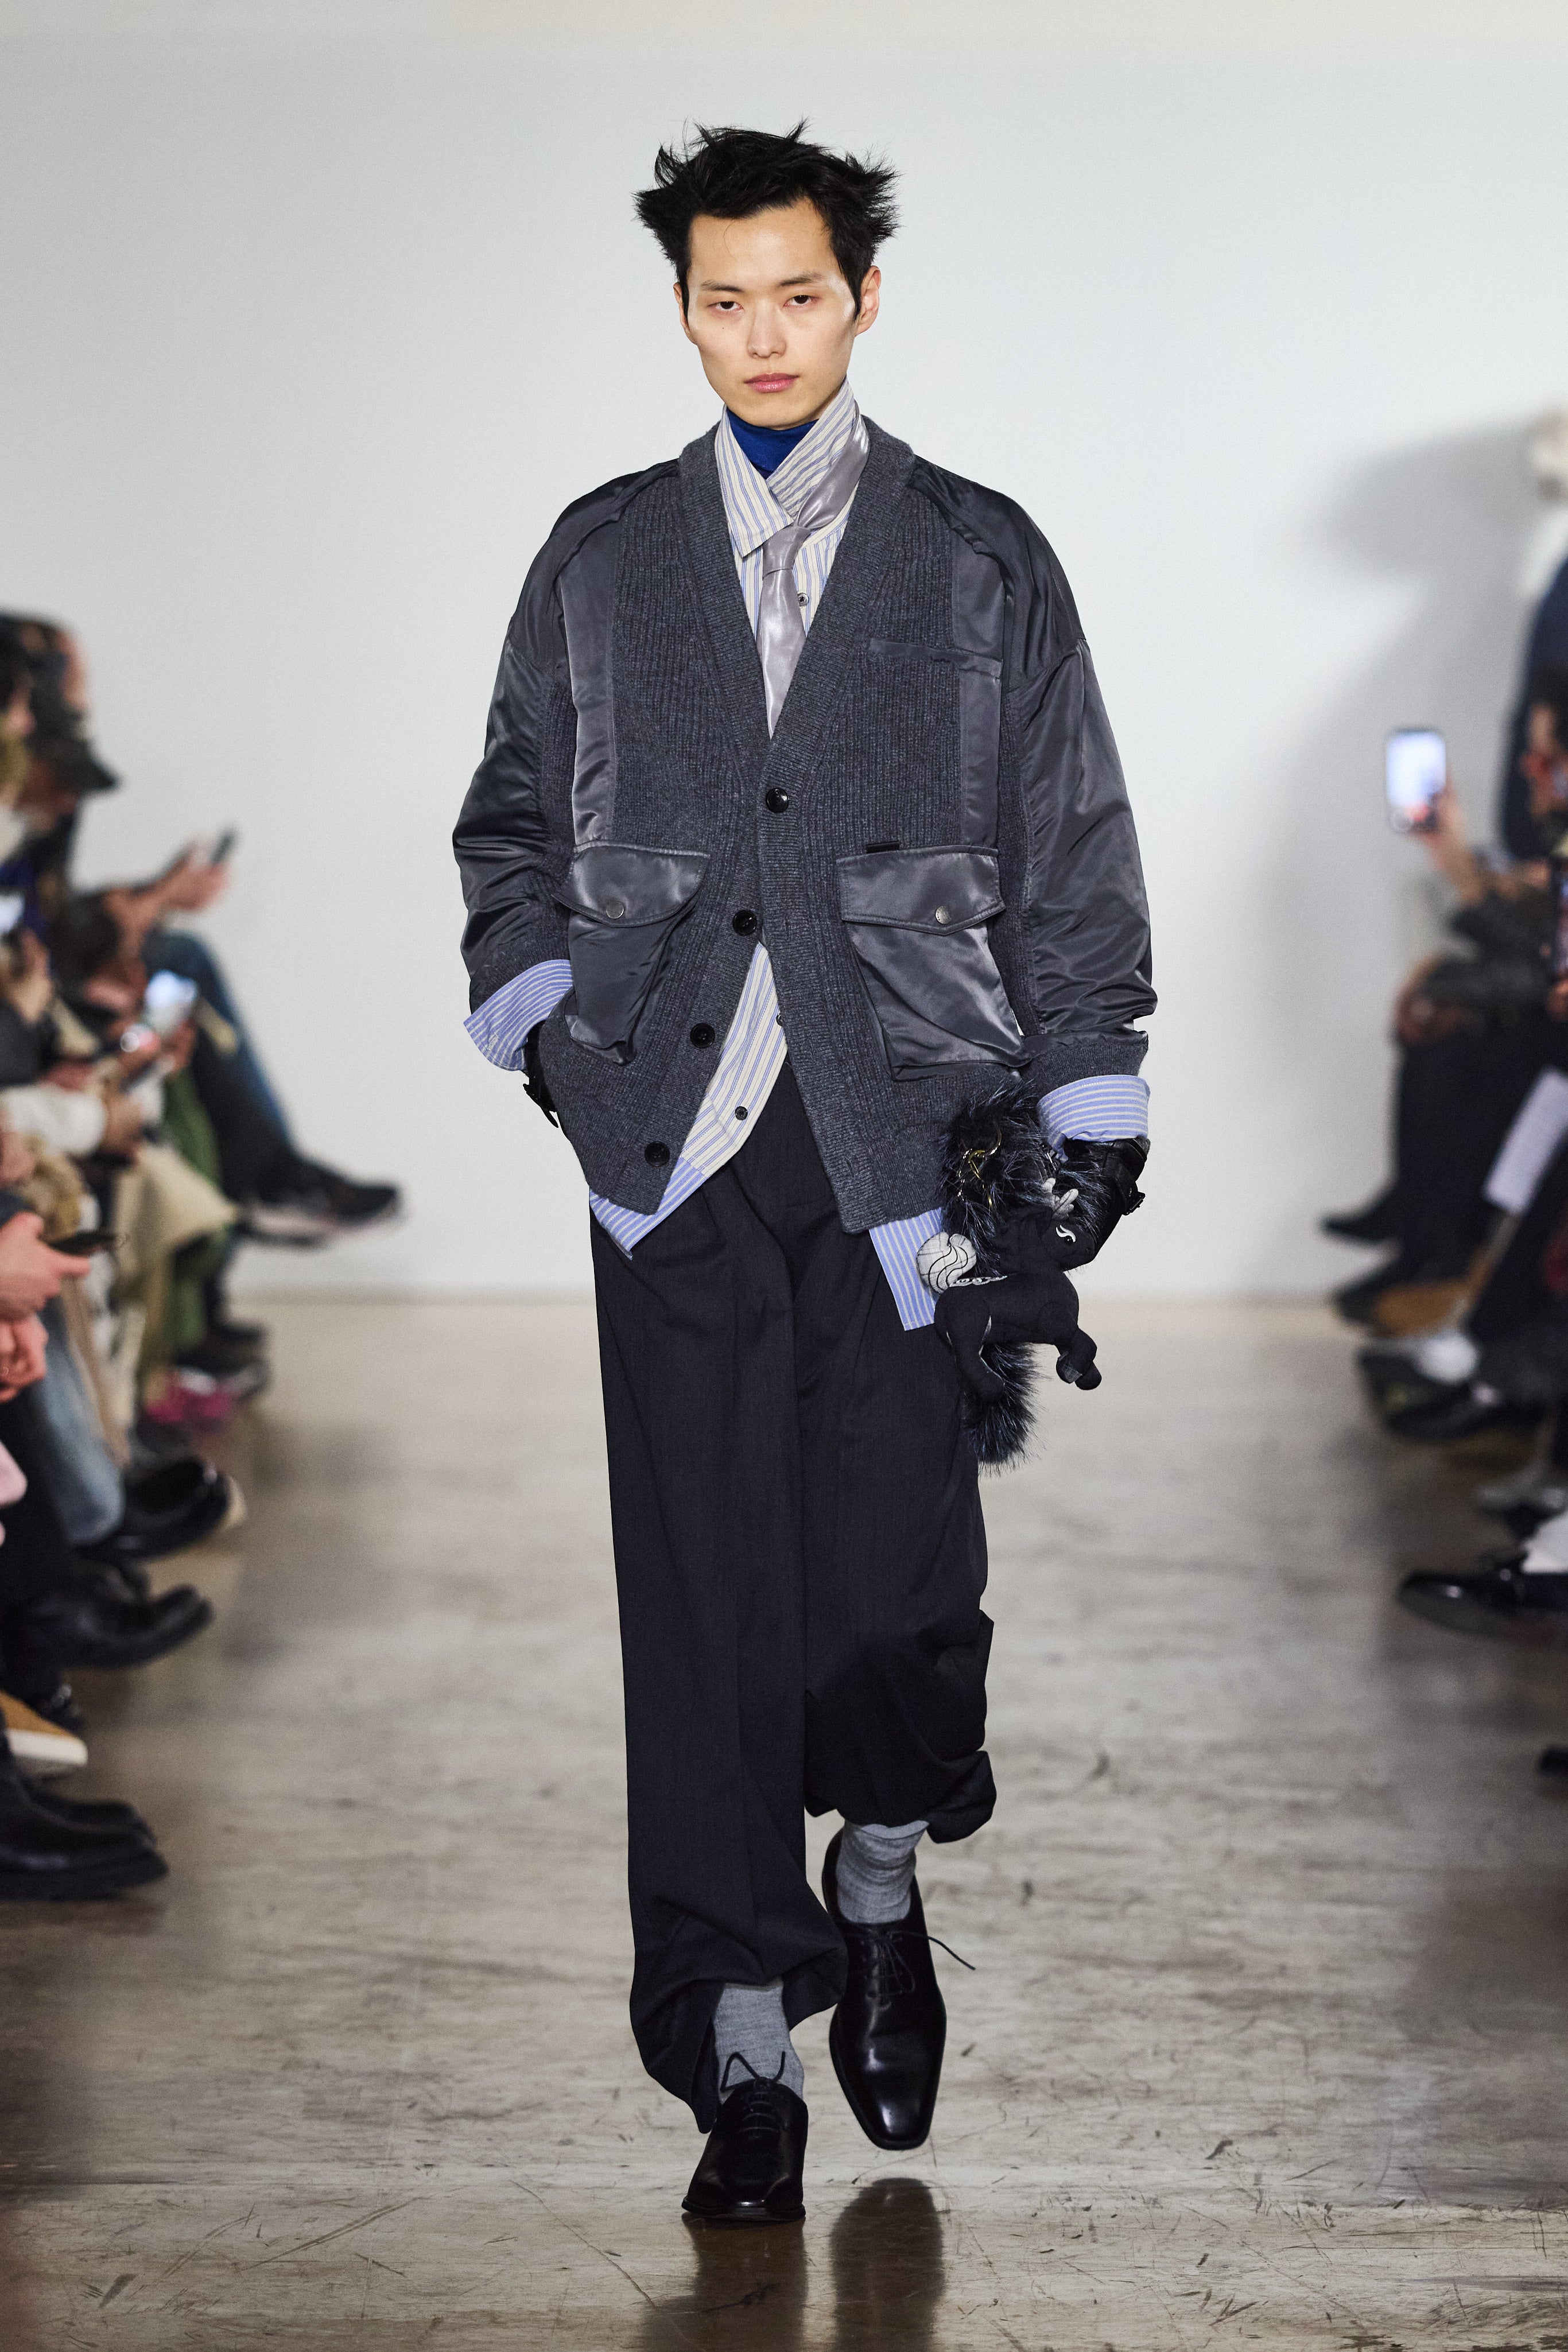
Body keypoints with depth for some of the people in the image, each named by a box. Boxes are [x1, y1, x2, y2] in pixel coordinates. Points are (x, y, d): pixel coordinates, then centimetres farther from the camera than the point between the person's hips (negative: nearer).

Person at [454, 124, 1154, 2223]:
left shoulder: (981, 562, 8)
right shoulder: (601, 562, 12)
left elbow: (1074, 855, 9)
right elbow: (514, 816, 20)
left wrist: (1094, 1112, 4)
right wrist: (536, 1002, 3)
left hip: (907, 1143, -1)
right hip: (678, 1143, 1)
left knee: (896, 1577, -1)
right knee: (707, 1605, 0)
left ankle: (881, 1891, 30)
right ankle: (745, 2050, 7)